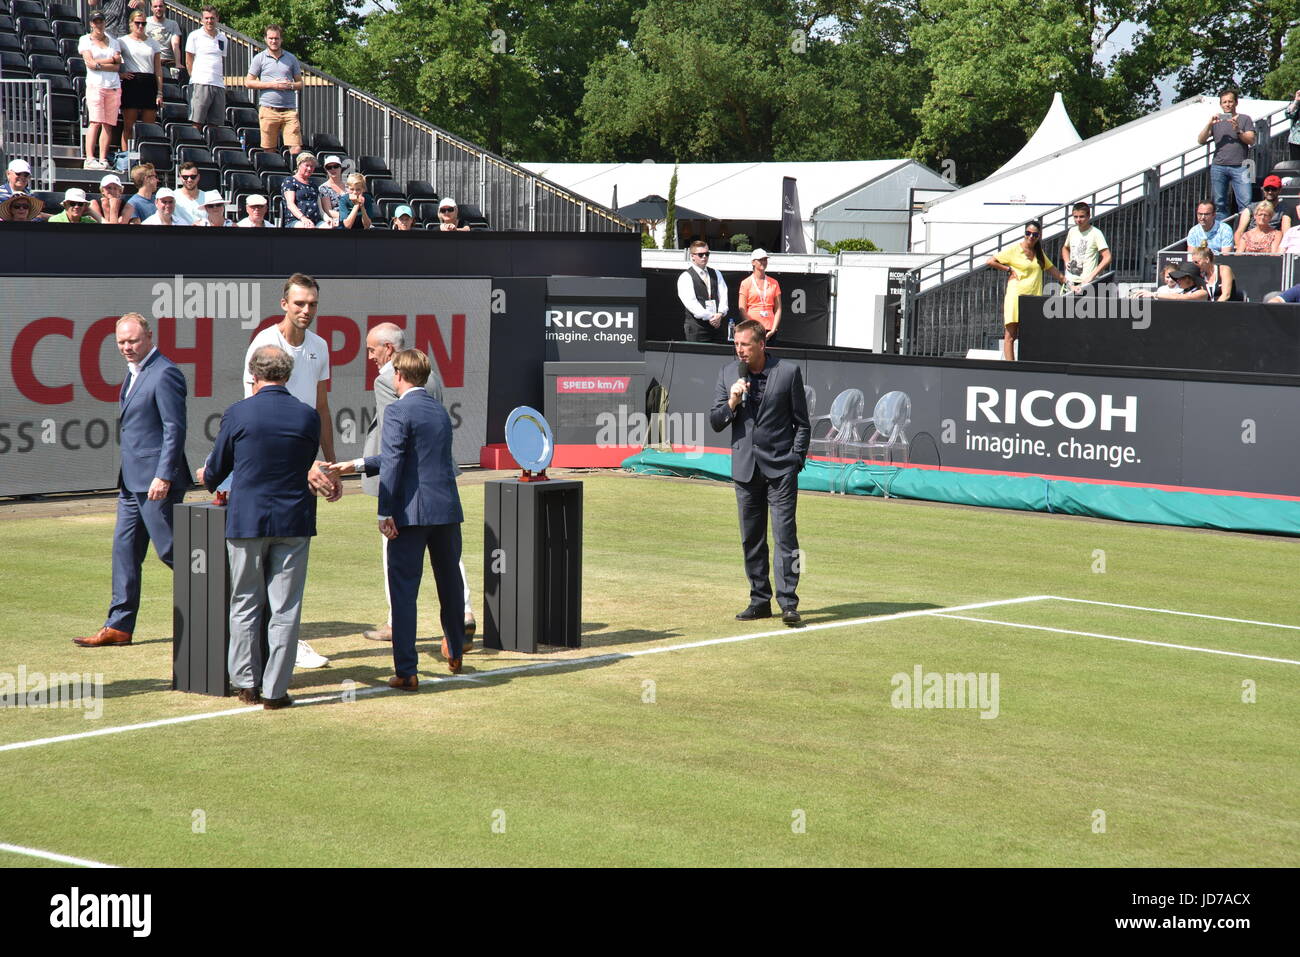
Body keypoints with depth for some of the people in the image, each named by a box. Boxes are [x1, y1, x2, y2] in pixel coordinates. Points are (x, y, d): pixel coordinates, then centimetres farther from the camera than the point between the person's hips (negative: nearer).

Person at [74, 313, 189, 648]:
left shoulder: (164, 374, -15)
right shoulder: (134, 372, 15)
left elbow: (174, 428, -19)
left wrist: (163, 476, -22)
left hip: (156, 481, -10)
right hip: (133, 480, 10)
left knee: (170, 550, -3)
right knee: (124, 548, 8)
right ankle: (118, 626, 12)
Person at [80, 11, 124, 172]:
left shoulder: (113, 42, 17)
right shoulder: (85, 40, 8)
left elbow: (118, 66, 5)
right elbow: (90, 63, -5)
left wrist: (99, 64, -6)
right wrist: (112, 60, -3)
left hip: (114, 86, 4)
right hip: (95, 84, -4)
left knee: (108, 124, -2)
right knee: (95, 122, -14)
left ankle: (103, 159, 0)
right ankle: (90, 159, -17)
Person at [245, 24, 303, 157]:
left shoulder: (291, 58, 13)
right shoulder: (260, 58, 7)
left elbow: (300, 83, 17)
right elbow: (248, 82, 3)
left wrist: (290, 85, -7)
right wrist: (272, 85, -7)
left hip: (289, 110, 1)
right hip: (268, 110, -1)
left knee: (296, 149, -9)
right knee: (269, 150, -1)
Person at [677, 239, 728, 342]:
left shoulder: (716, 274, 18)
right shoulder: (685, 278, -1)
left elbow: (723, 295, 8)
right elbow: (690, 302, -11)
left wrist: (720, 314, -10)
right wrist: (708, 317, -17)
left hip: (717, 322, 5)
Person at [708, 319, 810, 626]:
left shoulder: (789, 372, -2)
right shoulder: (728, 373, 7)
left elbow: (801, 423, 3)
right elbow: (715, 423, 8)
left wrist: (796, 459, -4)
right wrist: (732, 402, -10)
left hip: (780, 467, -4)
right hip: (745, 468, 4)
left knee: (784, 535, -10)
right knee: (751, 539, 9)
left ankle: (788, 603, -10)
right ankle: (760, 600, 17)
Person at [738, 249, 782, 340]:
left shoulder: (774, 283, 13)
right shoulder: (746, 283, 6)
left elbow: (778, 309, 10)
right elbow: (742, 310, 0)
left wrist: (773, 330, -3)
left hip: (769, 331, 2)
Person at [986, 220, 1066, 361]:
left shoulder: (1039, 253, 17)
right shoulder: (1014, 249, 1)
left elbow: (1053, 270, 24)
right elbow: (991, 261, 0)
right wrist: (1009, 269, -3)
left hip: (1033, 298, 5)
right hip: (1016, 296, -5)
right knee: (1010, 335, -8)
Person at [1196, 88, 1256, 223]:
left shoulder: (1244, 119, 11)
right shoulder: (1216, 120, 16)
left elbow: (1251, 141, 3)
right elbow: (1201, 140, 8)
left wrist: (1238, 130, -12)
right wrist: (1209, 124, -6)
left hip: (1239, 166, -2)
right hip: (1218, 166, 2)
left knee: (1246, 203, -12)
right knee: (1219, 204, 2)